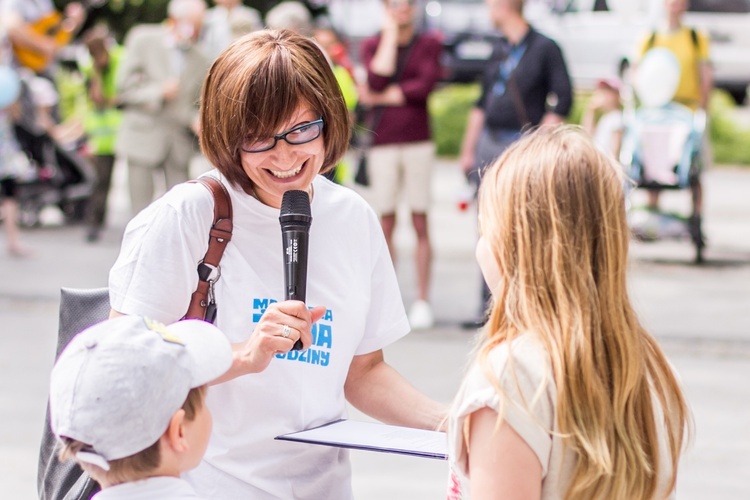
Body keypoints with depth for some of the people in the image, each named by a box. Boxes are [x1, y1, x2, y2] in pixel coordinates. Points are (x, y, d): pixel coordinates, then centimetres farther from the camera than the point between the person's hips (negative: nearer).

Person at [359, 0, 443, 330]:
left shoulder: (429, 44, 7)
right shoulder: (372, 45, 10)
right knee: (386, 222, 2)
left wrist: (380, 97, -5)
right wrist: (390, 33, -5)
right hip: (382, 143, 1)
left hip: (418, 142, -1)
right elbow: (378, 77, -10)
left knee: (420, 223, -1)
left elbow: (425, 86, -8)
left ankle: (422, 301, 2)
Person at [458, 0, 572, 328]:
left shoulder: (545, 49, -5)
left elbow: (562, 102, -9)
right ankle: (489, 307, 11)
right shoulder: (500, 52, 15)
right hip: (489, 144, 7)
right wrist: (468, 149, 16)